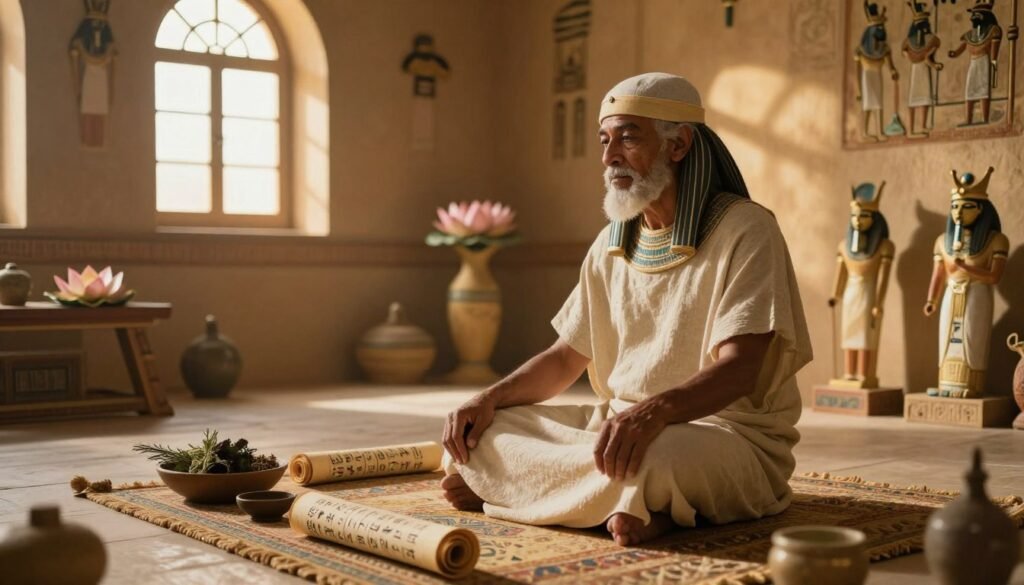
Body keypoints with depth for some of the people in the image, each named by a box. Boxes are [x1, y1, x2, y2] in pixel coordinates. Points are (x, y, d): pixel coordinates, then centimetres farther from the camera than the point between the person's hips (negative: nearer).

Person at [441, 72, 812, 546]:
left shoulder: (745, 231, -11)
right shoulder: (611, 245, 11)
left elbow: (739, 368, -22)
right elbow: (567, 356, 13)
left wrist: (657, 410, -42)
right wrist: (492, 397, -5)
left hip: (728, 431, -7)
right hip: (619, 423, 7)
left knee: (661, 453, -41)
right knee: (475, 431, -7)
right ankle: (643, 503, -18)